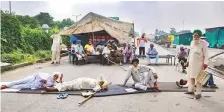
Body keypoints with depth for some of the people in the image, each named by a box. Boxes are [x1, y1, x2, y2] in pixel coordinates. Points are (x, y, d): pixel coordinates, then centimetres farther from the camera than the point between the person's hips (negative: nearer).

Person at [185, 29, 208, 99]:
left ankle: (198, 93, 7)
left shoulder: (203, 43, -9)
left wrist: (205, 63, -17)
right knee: (190, 77, 13)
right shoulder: (192, 42, 10)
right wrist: (188, 61, 17)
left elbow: (205, 54, -10)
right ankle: (191, 90, 28)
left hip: (199, 63, -6)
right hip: (191, 62, 7)